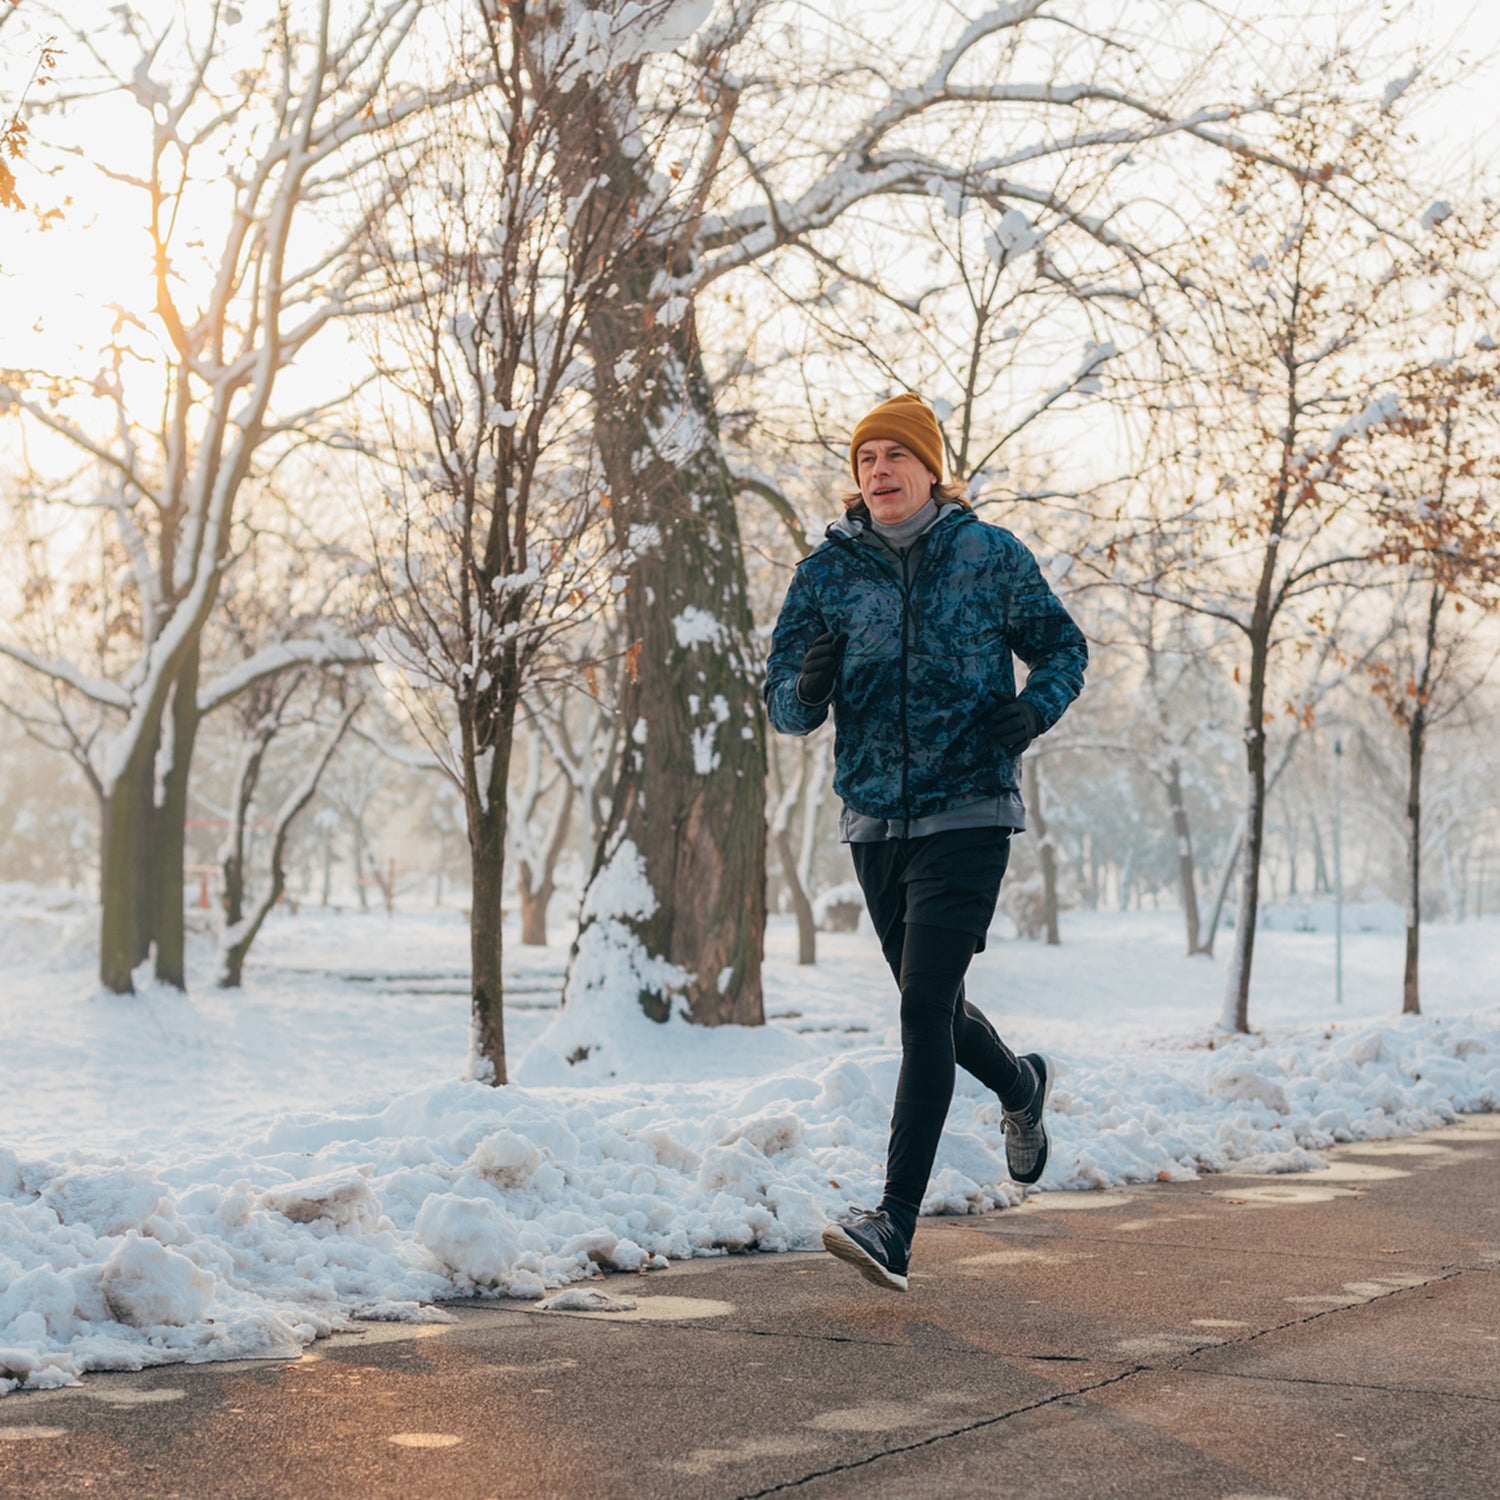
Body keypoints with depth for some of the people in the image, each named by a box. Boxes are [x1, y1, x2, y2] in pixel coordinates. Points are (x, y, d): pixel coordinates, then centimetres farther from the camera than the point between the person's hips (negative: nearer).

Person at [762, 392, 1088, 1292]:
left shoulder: (990, 556, -1)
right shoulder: (828, 571, 4)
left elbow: (1065, 648, 10)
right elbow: (781, 702, 5)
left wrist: (1034, 710, -11)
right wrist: (809, 690, -19)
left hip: (968, 812, -4)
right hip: (876, 818, 4)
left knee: (925, 1006, -15)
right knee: (930, 1008, 17)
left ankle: (897, 1227, -15)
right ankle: (1022, 1088, 49)